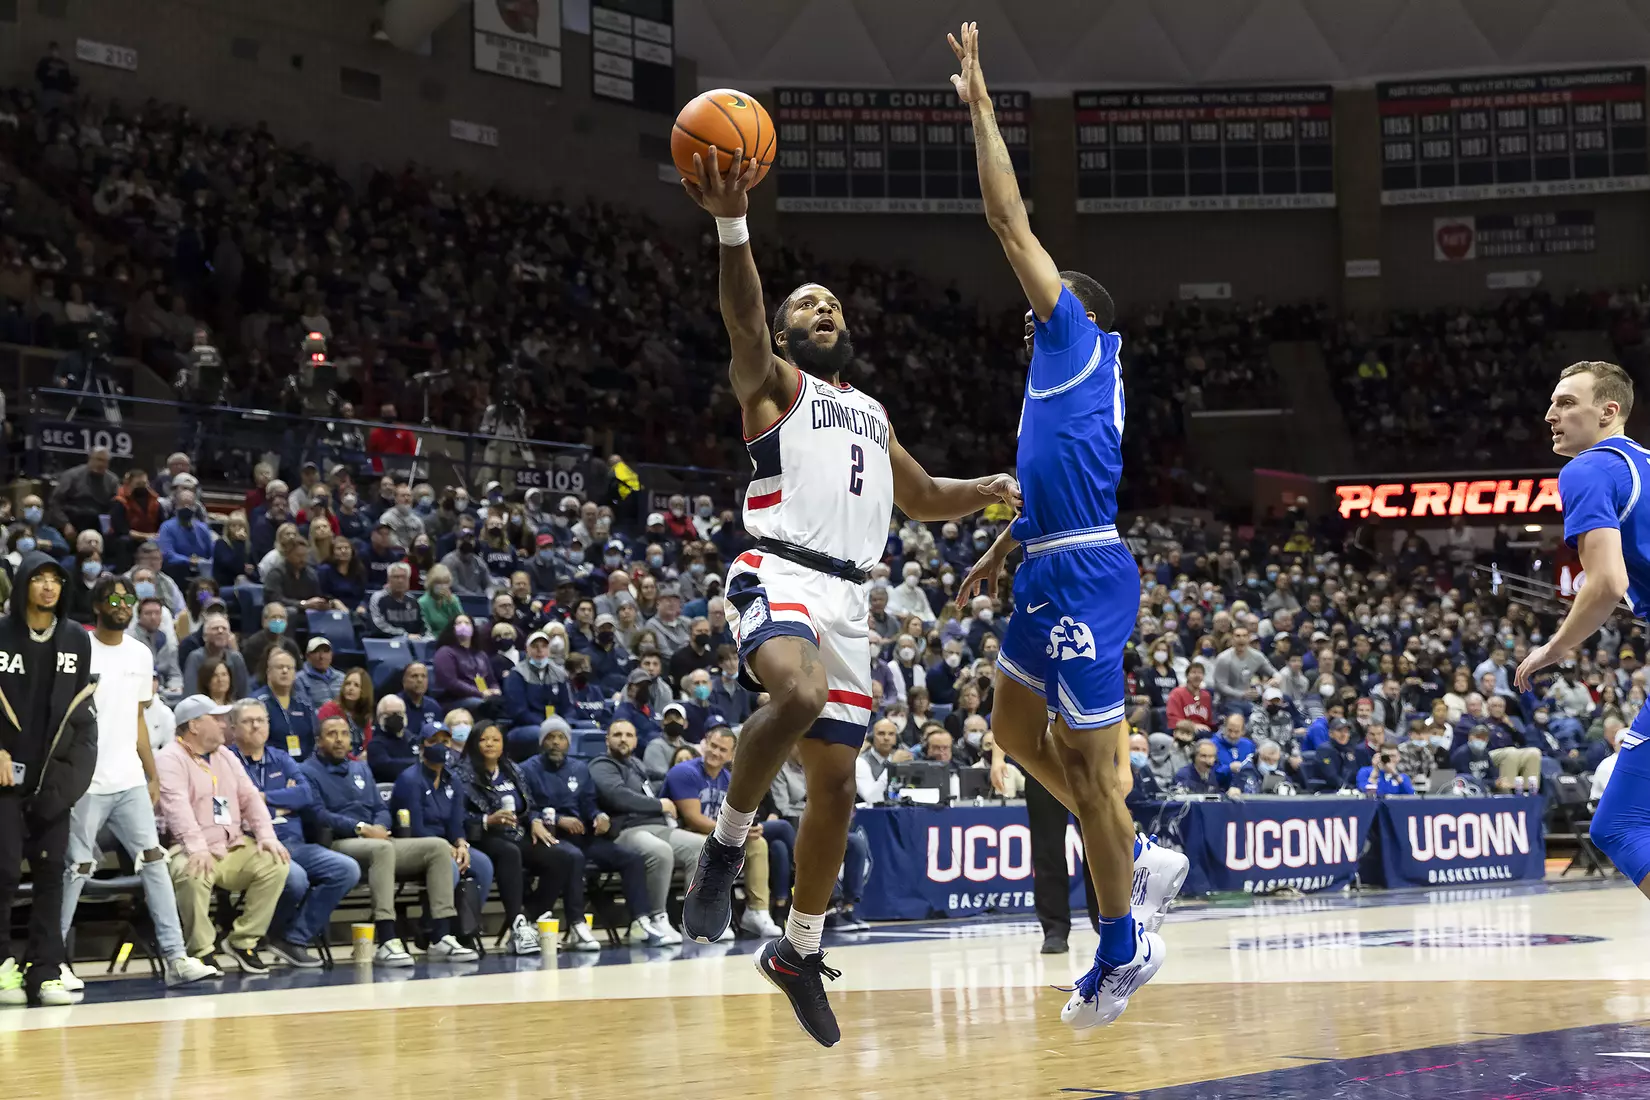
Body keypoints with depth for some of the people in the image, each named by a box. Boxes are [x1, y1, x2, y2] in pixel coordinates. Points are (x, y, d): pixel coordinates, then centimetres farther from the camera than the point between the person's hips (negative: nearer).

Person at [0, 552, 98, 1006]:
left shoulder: (76, 639, 9)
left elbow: (82, 704, 12)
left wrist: (75, 762, 3)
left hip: (54, 776, 3)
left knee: (51, 872, 2)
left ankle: (46, 972, 4)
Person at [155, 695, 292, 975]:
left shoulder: (226, 757, 19)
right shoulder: (170, 760, -6)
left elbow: (250, 797, 13)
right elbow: (177, 807, -21)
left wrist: (267, 836, -5)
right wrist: (197, 848, -36)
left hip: (235, 848, 7)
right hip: (194, 851, -7)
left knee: (276, 863, -17)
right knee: (192, 874, -38)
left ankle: (241, 941, -6)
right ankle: (201, 953, -22)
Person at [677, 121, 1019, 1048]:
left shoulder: (873, 413, 29)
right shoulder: (773, 381, 9)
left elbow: (923, 498, 39)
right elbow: (744, 318, -12)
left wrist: (986, 491, 17)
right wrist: (733, 224, -30)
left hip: (849, 597, 6)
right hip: (779, 574, -6)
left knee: (836, 778, 5)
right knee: (800, 691, -38)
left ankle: (801, 950, 21)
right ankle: (728, 842, -17)